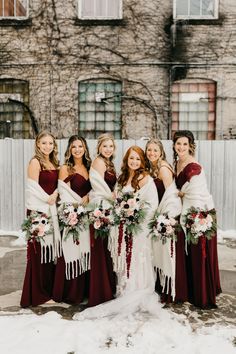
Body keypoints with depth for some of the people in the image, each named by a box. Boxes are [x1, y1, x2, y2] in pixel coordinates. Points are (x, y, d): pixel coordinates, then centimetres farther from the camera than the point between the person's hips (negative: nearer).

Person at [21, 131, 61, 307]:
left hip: (51, 209, 7)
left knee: (50, 248, 12)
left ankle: (48, 289, 26)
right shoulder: (35, 162, -8)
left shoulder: (54, 163, 13)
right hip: (38, 210, -7)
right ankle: (36, 294, 11)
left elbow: (56, 185, 12)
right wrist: (48, 198, -7)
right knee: (39, 249, -2)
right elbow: (33, 187, -14)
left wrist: (55, 195, -7)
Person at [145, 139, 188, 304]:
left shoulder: (163, 168, -15)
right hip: (162, 212, 9)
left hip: (170, 214, -9)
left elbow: (171, 192, -18)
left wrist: (160, 214, -13)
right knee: (161, 252, 16)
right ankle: (162, 287, 31)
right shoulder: (153, 168, 12)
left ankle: (173, 292, 13)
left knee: (170, 253, 0)